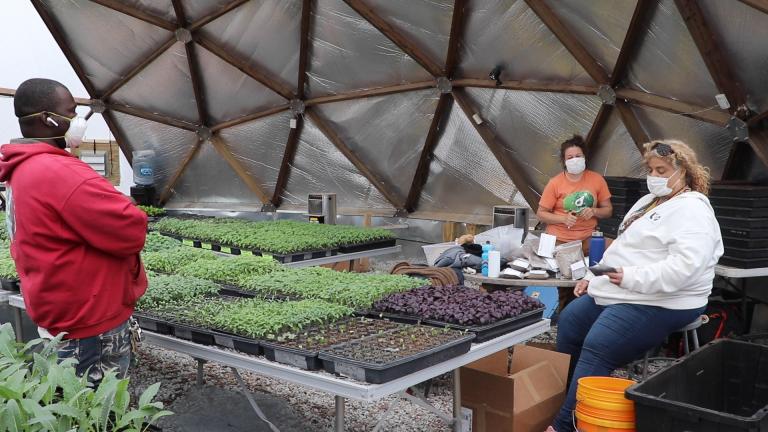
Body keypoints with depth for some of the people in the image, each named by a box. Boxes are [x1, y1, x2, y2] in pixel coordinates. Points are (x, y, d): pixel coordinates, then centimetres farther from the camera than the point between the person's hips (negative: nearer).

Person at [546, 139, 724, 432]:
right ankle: (564, 395, 13)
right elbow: (623, 247, 23)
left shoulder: (691, 209, -14)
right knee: (569, 321, 3)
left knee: (597, 347, -23)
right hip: (618, 292, 11)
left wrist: (632, 278, -25)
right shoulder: (648, 202, 18)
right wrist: (594, 277, 11)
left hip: (661, 302, -10)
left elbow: (686, 265, -28)